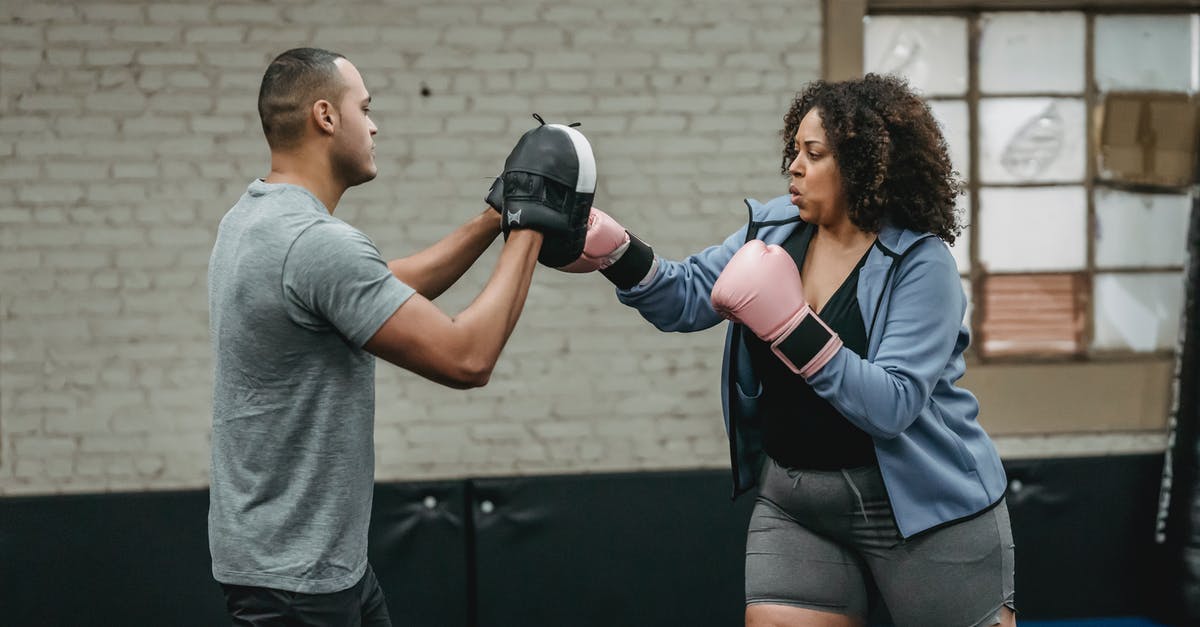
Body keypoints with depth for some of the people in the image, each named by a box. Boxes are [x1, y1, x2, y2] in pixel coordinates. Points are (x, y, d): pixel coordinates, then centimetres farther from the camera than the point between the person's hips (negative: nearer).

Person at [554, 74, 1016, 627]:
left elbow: (891, 405, -25)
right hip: (794, 507, 5)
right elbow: (688, 298, 5)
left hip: (924, 509, -5)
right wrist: (613, 252, -13)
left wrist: (790, 325, -31)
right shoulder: (775, 227, 3)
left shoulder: (922, 263, -16)